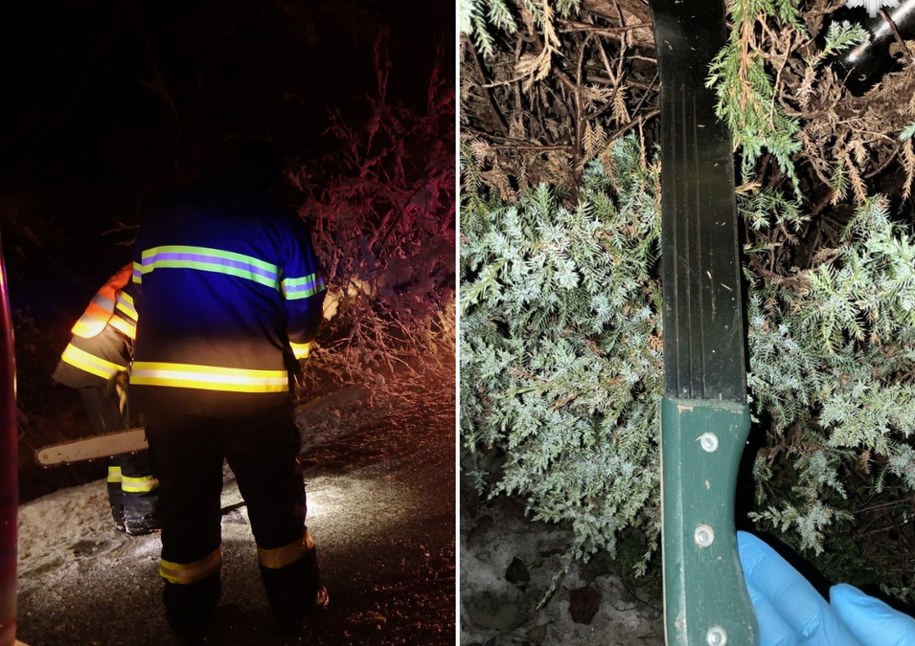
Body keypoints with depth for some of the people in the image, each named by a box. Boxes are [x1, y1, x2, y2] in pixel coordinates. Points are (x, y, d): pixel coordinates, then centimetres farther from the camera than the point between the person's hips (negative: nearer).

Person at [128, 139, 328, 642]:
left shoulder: (160, 212, 11)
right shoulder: (280, 221, 1)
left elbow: (141, 291, 15)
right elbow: (304, 313, -1)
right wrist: (286, 354, 20)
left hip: (161, 384, 3)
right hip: (252, 386, -3)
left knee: (184, 502, 17)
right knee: (276, 501, 15)